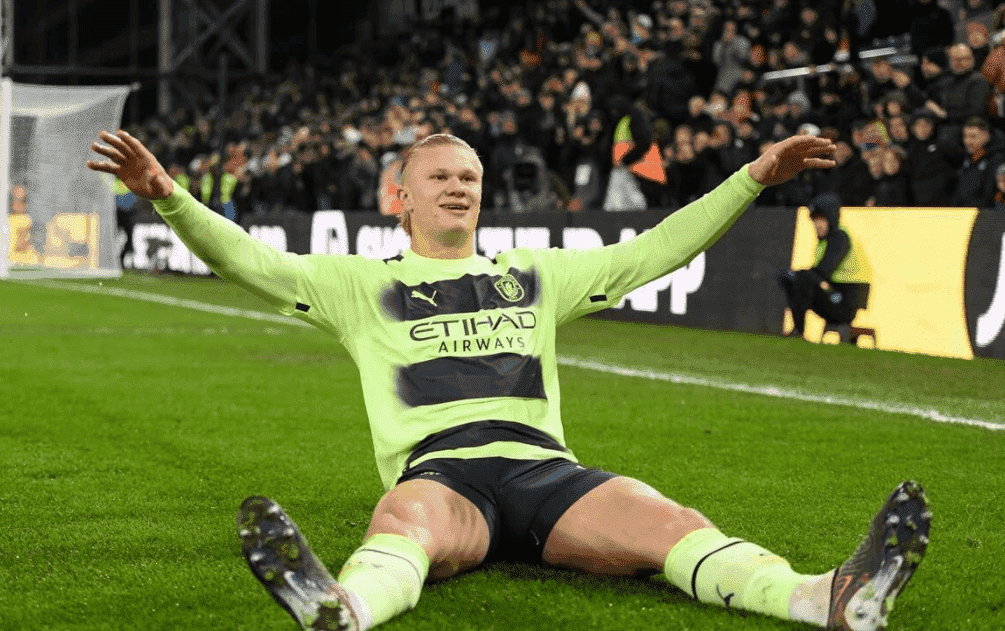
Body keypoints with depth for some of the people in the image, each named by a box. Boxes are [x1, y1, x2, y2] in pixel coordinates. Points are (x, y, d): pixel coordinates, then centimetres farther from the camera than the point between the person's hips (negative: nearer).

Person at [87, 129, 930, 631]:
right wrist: (170, 198, -6)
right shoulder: (363, 283, 22)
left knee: (673, 522, -28)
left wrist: (753, 178, 23)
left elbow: (653, 251, 29)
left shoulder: (536, 275, 30)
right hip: (438, 473, -2)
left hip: (545, 470, 3)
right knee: (402, 524, -41)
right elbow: (251, 262, 11)